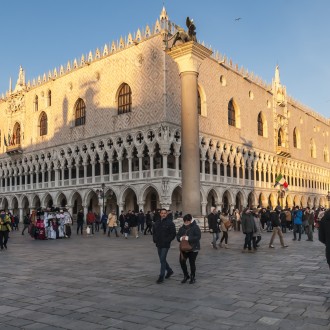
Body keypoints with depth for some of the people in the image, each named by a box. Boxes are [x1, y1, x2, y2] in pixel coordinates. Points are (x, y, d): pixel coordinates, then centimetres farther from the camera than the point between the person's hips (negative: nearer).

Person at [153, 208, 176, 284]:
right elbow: (154, 232, 20)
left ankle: (161, 277, -1)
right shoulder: (156, 223, 9)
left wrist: (167, 240, -14)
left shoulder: (170, 223, -7)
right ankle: (169, 271, 37)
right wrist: (154, 240, 7)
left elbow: (173, 234, -9)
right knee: (162, 260, 16)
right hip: (158, 244, 6)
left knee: (162, 260, -7)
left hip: (165, 245, -6)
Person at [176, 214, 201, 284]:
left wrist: (188, 238, -27)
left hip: (193, 248, -5)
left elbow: (198, 237, -19)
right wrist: (181, 238, -16)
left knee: (192, 263, 2)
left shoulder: (195, 227, -9)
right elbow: (177, 236, 8)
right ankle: (186, 276, 23)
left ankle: (192, 277, 20)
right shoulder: (182, 228, 7)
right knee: (182, 261, 2)